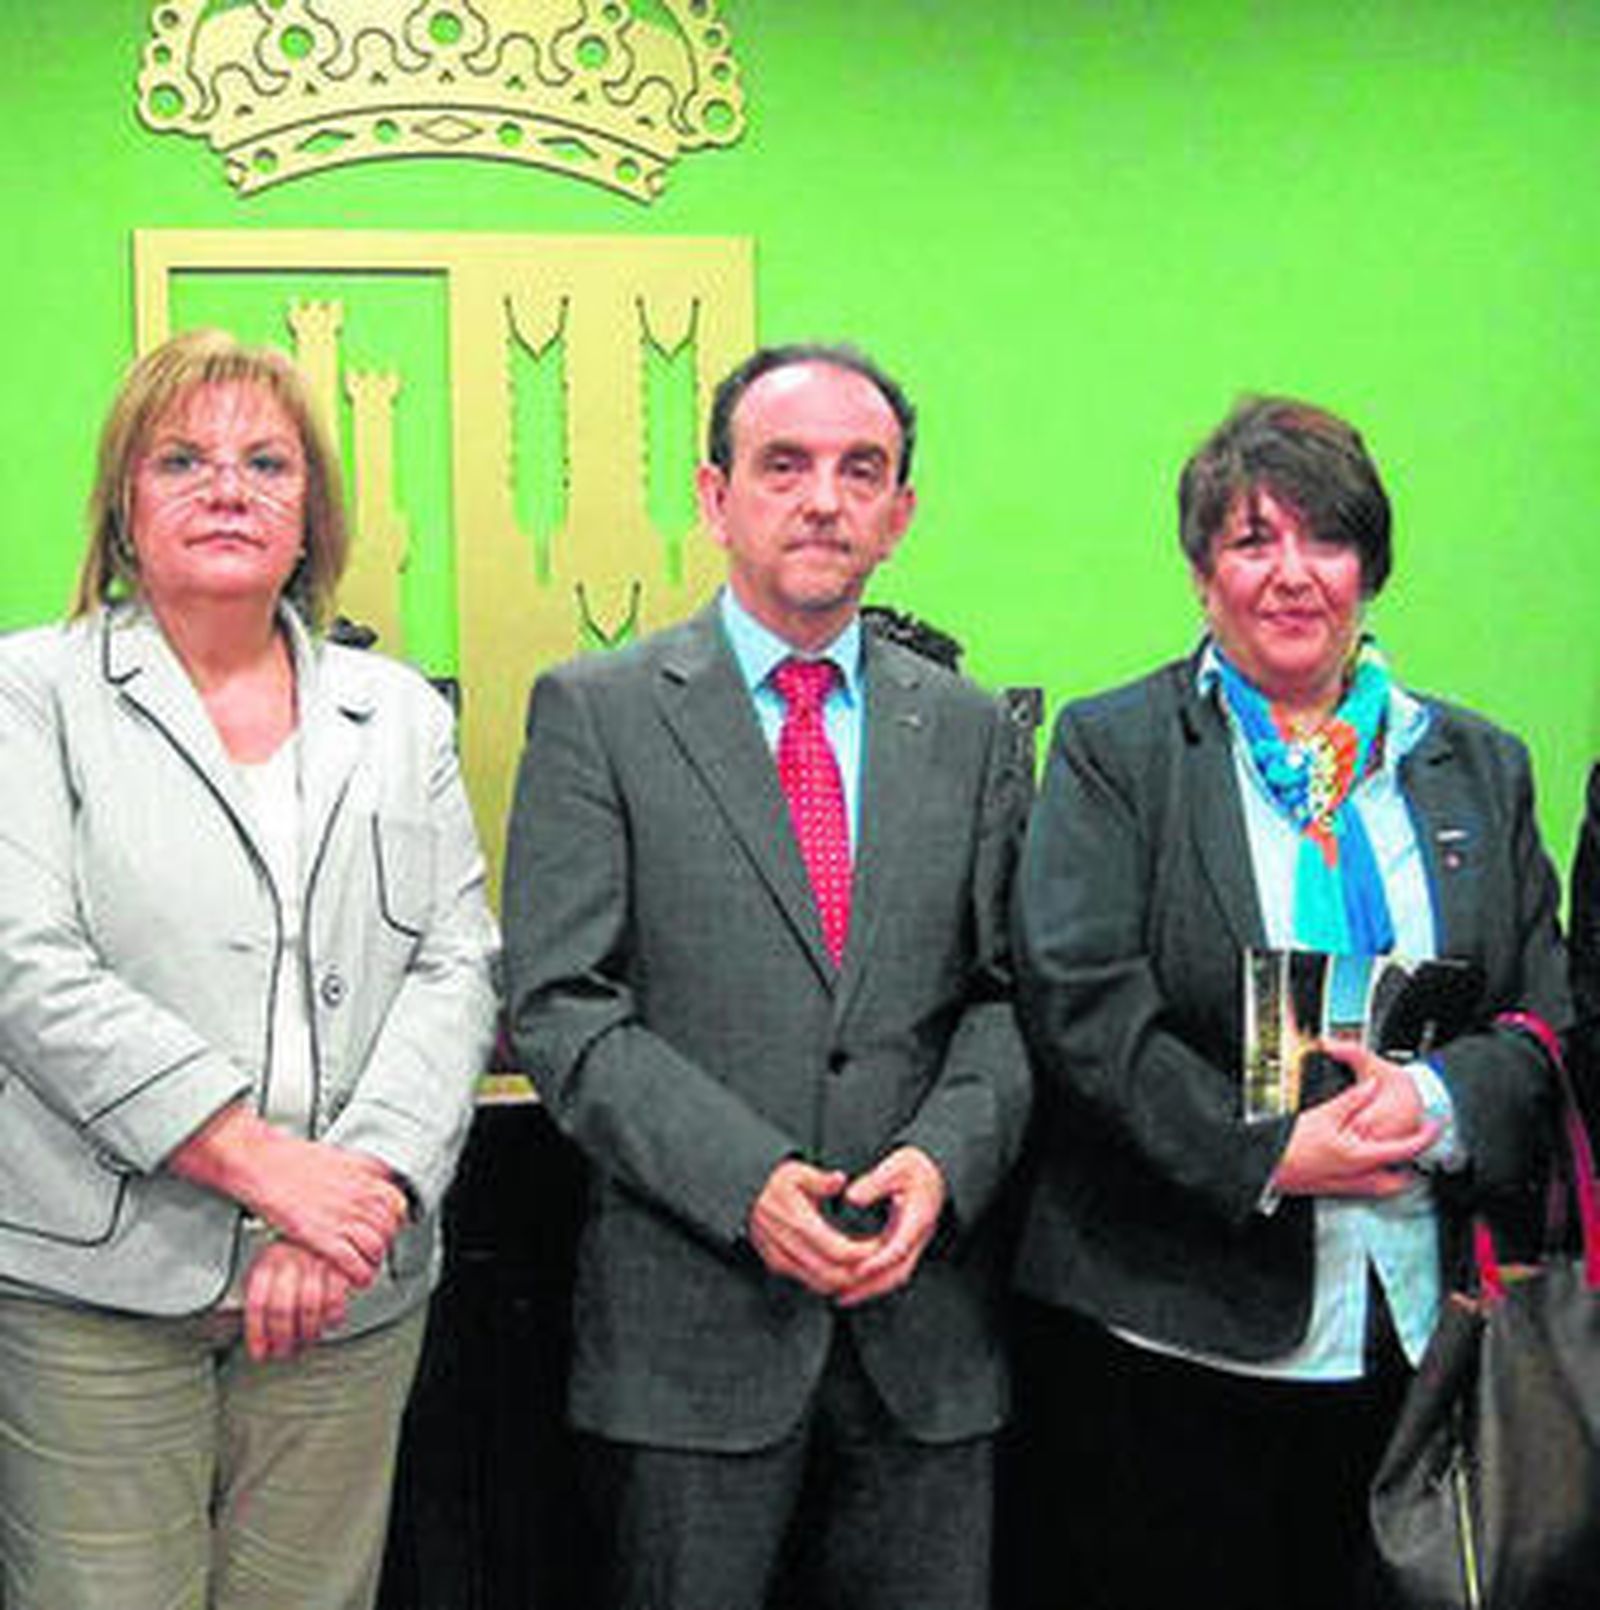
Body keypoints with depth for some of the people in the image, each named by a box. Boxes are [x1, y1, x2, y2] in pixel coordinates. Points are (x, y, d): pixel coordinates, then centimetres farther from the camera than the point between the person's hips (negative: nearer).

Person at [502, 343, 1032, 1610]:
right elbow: (559, 1007, -6)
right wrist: (746, 1182, -16)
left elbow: (1006, 992, 9)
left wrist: (945, 1157, -10)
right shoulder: (595, 712, 0)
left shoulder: (971, 731, 11)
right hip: (692, 1327, -3)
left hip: (926, 1327, 3)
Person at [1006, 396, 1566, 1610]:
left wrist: (1442, 1102, -12)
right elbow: (1079, 1001, -10)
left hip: (1414, 1328, 3)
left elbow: (1548, 1018, 9)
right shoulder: (1112, 750, 2)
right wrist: (1266, 1155, -16)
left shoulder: (1478, 768, 13)